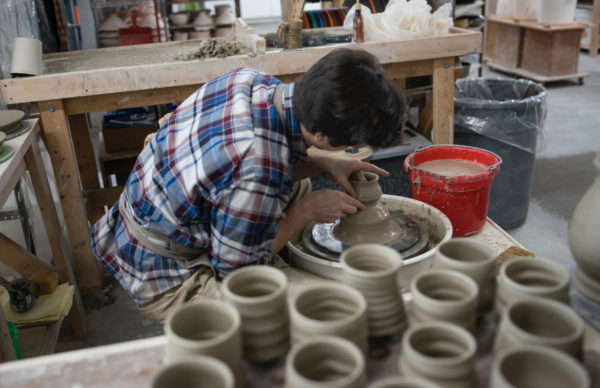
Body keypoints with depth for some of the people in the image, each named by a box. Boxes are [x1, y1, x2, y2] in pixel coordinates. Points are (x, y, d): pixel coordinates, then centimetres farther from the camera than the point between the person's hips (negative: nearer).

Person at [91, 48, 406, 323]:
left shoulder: (249, 79, -12)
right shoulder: (259, 174, -37)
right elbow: (235, 268, -21)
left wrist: (323, 163, -3)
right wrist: (307, 211, -14)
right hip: (167, 284, -9)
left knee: (299, 187, 18)